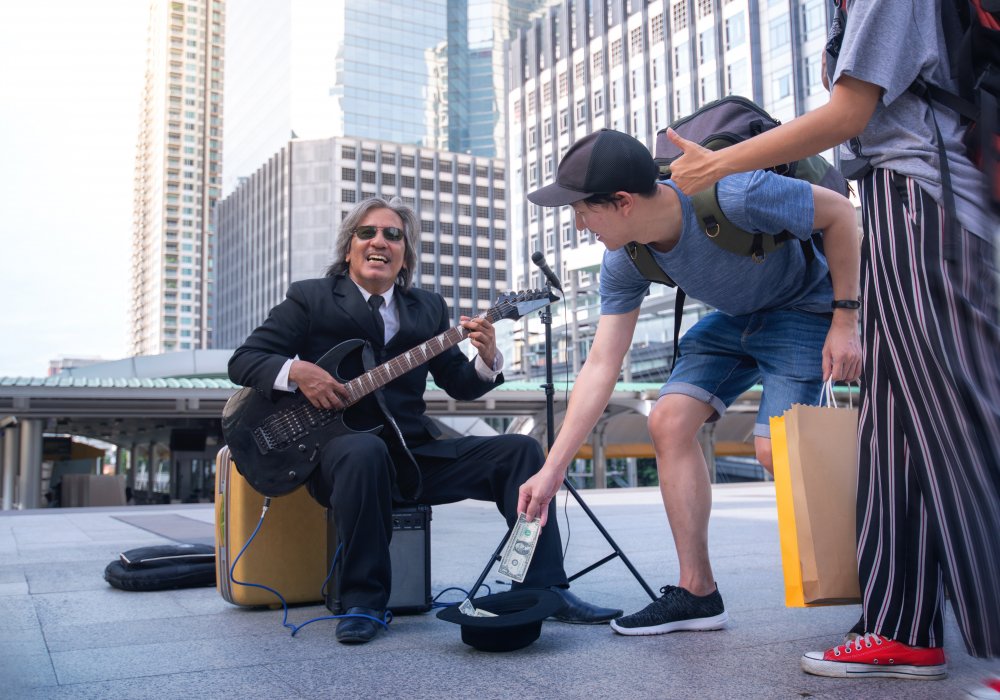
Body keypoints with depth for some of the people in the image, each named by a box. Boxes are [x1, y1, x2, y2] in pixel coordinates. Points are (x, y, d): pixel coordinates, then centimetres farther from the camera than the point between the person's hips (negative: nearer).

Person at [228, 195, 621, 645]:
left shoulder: (428, 309, 16)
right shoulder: (309, 298, 5)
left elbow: (460, 386, 12)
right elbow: (243, 360, 2)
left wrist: (486, 359, -11)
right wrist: (297, 372, -19)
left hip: (416, 455, 4)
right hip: (341, 448, -4)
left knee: (520, 450, -10)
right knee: (365, 452, -39)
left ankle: (544, 590, -7)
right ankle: (362, 602, -22)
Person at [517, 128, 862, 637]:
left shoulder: (733, 195, -36)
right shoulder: (625, 261, -16)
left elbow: (840, 211, -20)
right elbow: (601, 366, -14)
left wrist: (844, 322, -21)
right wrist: (552, 470, -16)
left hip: (804, 305, -6)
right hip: (736, 316, 6)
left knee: (776, 449, -21)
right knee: (668, 421, -8)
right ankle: (697, 592, 0)